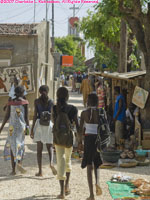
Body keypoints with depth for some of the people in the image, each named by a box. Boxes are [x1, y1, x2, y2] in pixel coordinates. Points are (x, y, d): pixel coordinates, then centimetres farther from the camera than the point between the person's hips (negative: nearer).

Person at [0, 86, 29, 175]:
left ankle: (13, 169, 1)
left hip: (12, 126, 1)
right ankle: (20, 162, -6)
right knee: (20, 145, 16)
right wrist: (28, 126, 7)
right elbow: (26, 116, -4)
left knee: (12, 146, 6)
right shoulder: (25, 102, -3)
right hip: (22, 126, -1)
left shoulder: (10, 102, 3)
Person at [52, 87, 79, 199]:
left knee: (61, 161, 2)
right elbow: (77, 125, -9)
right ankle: (67, 186, 28)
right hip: (69, 137, 0)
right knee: (68, 160, 23)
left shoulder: (54, 108, -7)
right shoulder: (73, 109, -10)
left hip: (58, 138, 0)